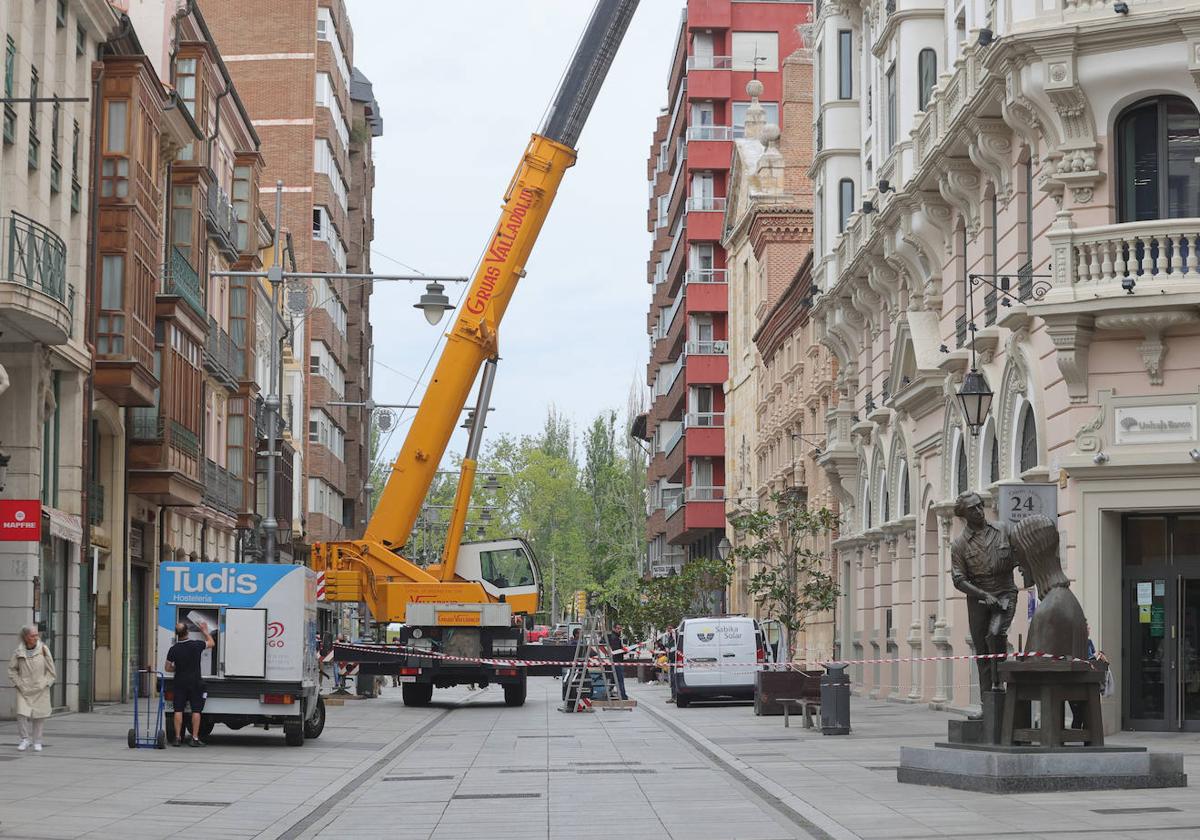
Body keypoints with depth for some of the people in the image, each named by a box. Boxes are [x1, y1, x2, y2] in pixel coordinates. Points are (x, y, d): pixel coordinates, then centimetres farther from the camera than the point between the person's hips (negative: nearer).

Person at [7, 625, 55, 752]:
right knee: (22, 713, -10)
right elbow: (12, 670, 7)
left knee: (39, 715, 3)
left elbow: (51, 670, 0)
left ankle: (37, 742, 16)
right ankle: (25, 739, 7)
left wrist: (44, 684, -6)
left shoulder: (43, 649, -6)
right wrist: (18, 684, -3)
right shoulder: (18, 652, -4)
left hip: (40, 690, 0)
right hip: (23, 689, 0)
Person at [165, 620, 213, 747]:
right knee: (196, 710, 2)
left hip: (180, 683, 1)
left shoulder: (173, 649, -6)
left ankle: (178, 737, 2)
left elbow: (168, 668, 1)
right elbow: (211, 643, 10)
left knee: (178, 710, 5)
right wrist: (204, 630, 24)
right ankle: (195, 738, -1)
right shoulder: (196, 645, -9)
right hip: (195, 682, -1)